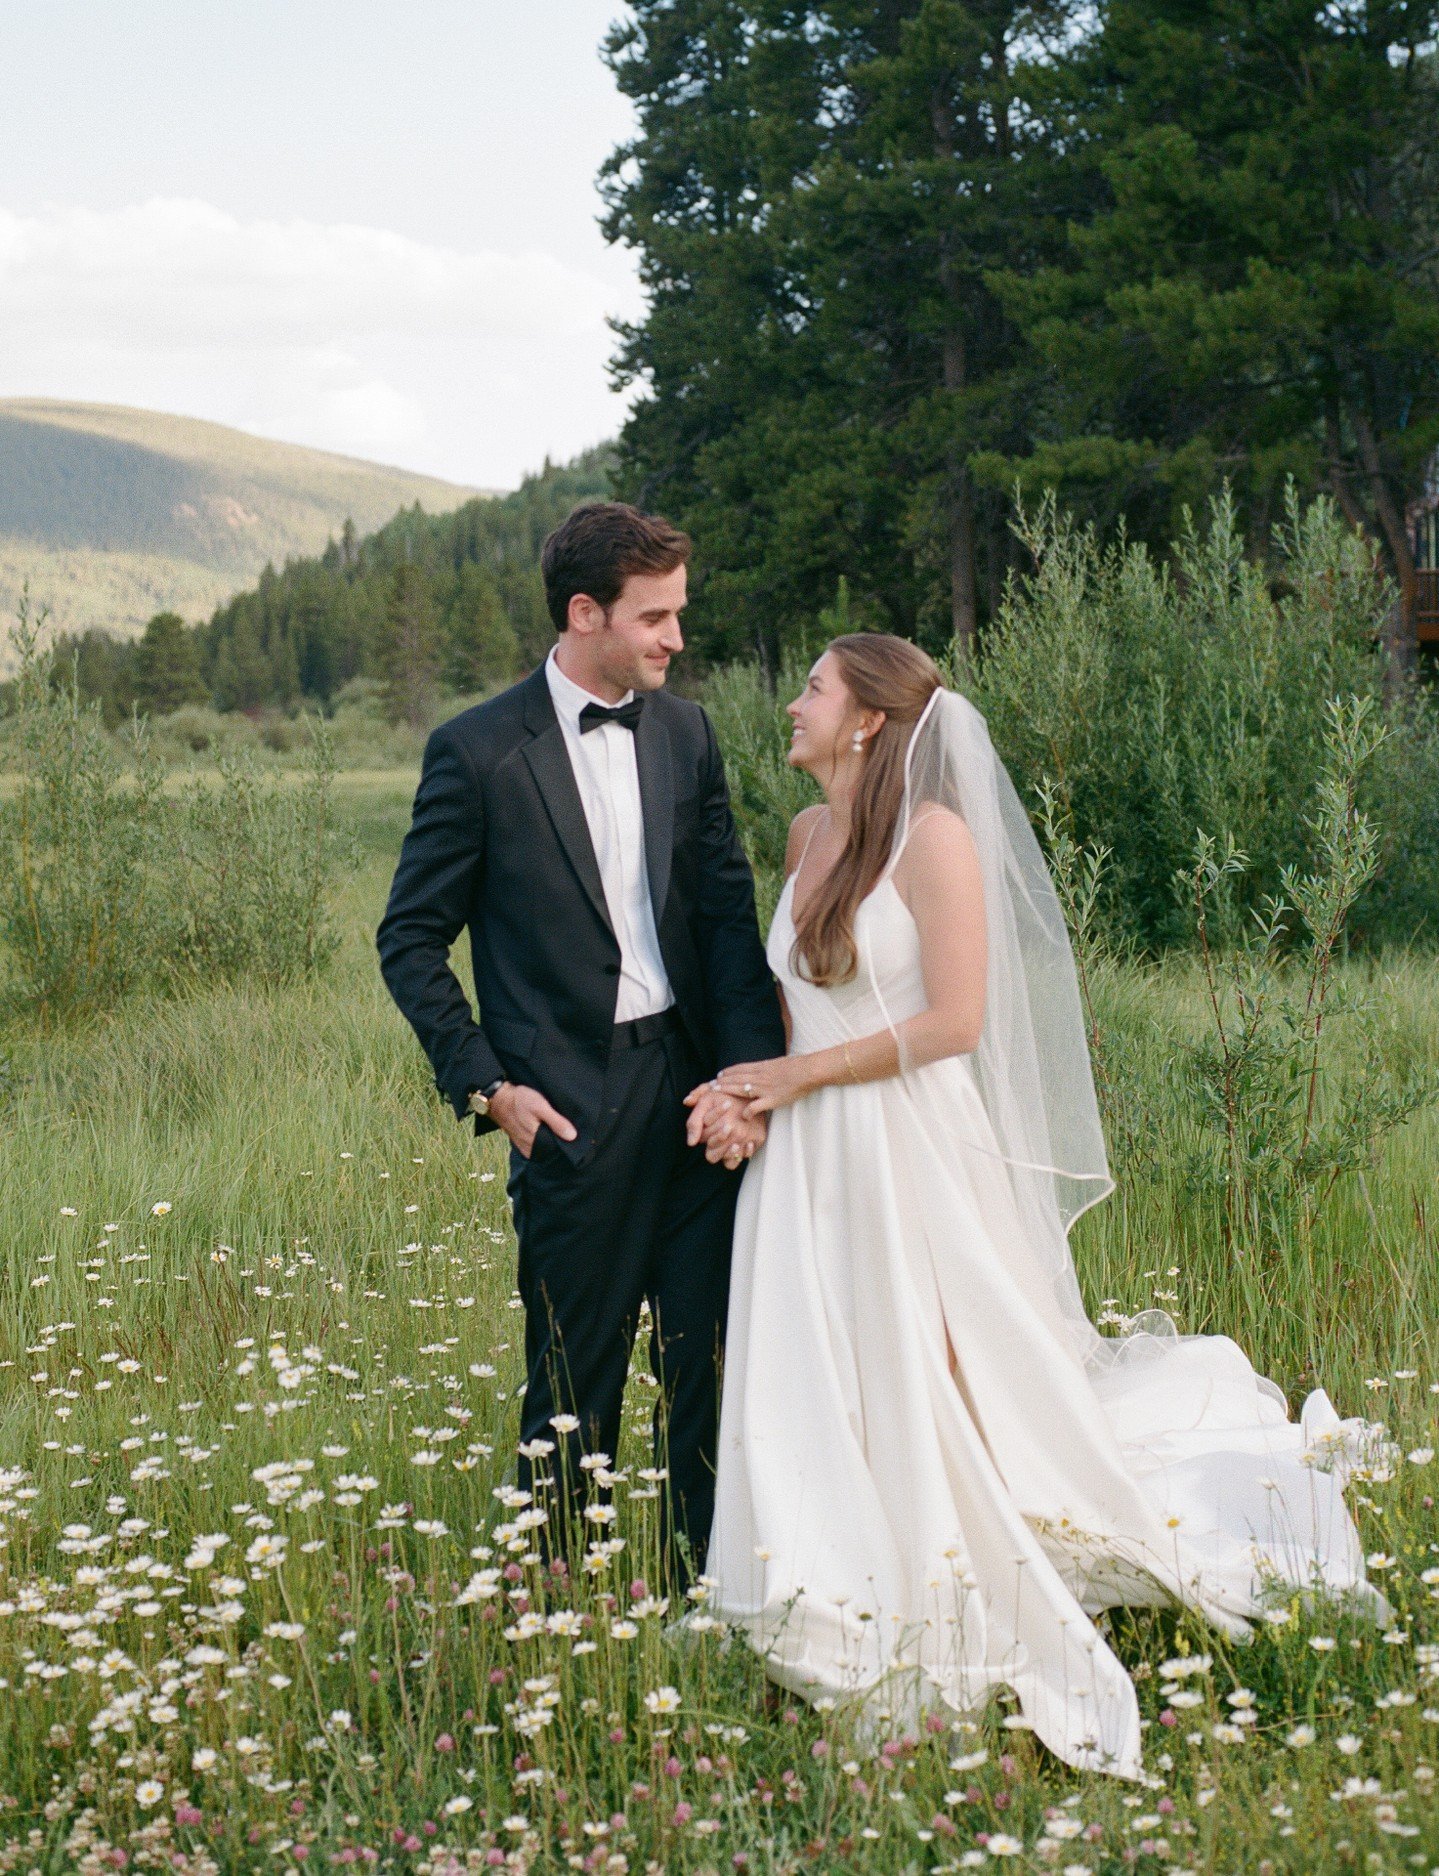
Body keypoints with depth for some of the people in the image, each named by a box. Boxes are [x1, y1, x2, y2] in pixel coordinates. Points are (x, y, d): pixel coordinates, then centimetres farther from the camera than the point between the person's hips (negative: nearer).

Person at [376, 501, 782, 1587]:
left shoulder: (685, 734, 8)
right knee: (575, 1387, 5)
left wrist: (750, 1075, -7)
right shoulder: (480, 752, -5)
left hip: (698, 1090, 4)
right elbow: (411, 940, 1)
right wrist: (483, 1084, -7)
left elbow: (731, 914, 6)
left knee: (713, 1371, 8)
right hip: (573, 1109, -4)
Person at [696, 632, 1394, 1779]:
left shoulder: (934, 836, -12)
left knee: (924, 1395, -1)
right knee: (816, 1402, 8)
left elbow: (954, 1021, -16)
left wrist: (799, 1076, -11)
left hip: (909, 1154, -7)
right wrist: (755, 1082, 3)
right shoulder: (810, 834, 10)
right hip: (808, 1164, 7)